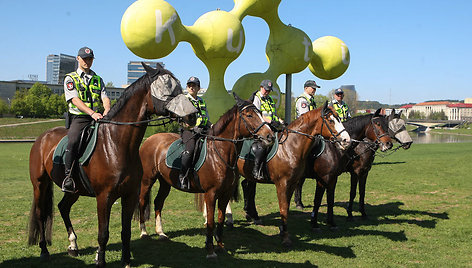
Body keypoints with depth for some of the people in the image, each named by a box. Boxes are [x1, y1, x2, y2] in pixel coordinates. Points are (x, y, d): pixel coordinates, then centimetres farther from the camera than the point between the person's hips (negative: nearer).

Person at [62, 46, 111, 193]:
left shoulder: (98, 80, 22)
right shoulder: (70, 78, 9)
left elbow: (105, 98, 9)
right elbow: (75, 100, -7)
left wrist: (106, 111, -15)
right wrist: (92, 113, -23)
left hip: (97, 118, 4)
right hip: (78, 118, -4)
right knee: (73, 141, -30)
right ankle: (68, 176, -23)